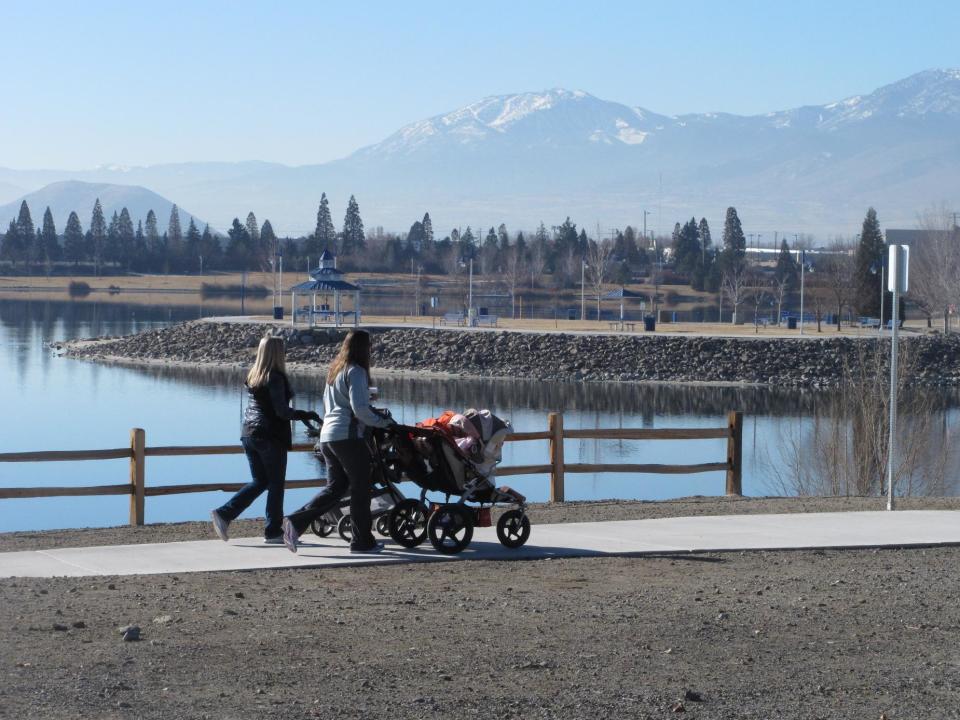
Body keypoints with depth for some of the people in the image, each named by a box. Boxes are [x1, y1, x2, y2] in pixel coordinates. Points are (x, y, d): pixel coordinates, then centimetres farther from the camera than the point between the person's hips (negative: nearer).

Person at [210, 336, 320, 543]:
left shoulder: (253, 376, 10)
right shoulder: (275, 378, -14)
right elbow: (282, 411, -17)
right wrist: (307, 415, -7)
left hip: (249, 433, 7)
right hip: (271, 436, -7)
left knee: (259, 481, 16)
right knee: (276, 484, 4)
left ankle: (224, 514, 3)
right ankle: (273, 532, 8)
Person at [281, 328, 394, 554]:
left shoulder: (334, 370, 18)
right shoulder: (355, 372, -10)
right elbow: (359, 408, -19)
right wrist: (381, 422, -5)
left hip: (327, 435, 8)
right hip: (348, 436, -8)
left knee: (335, 487, 11)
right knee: (360, 489, 2)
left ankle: (296, 521, -4)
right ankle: (362, 540, 7)